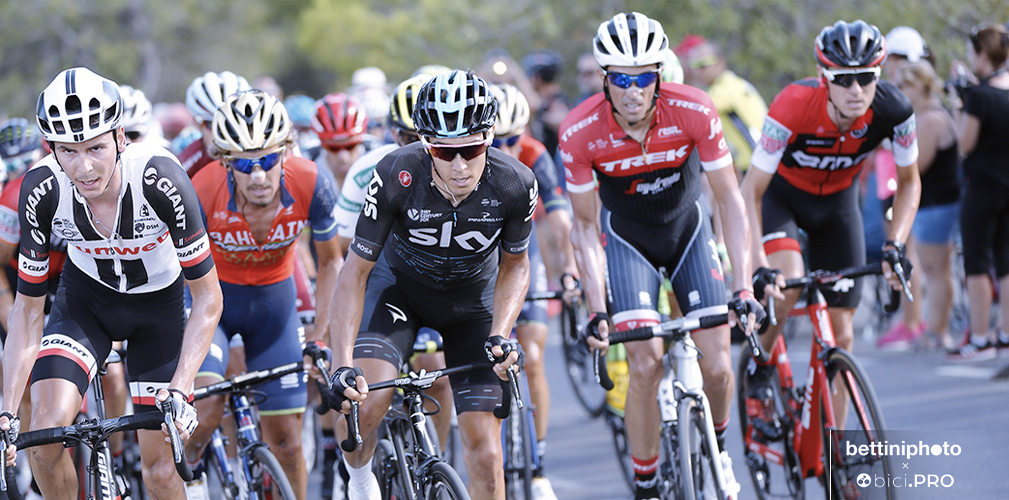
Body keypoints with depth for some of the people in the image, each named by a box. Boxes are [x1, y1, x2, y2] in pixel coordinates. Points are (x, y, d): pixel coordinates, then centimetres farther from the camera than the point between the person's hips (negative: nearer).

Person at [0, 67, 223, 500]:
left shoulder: (160, 180, -34)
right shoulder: (42, 191, -27)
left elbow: (207, 299, -25)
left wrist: (181, 391, -35)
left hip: (158, 302, -1)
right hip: (86, 298, 1)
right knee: (45, 433, -21)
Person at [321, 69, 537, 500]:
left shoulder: (515, 185, -28)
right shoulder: (396, 175, -32)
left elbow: (514, 264, -7)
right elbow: (355, 272, -24)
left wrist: (500, 336, -23)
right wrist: (342, 367, -34)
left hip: (473, 300, 1)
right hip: (401, 287, -1)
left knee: (485, 455, -8)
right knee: (366, 402, -28)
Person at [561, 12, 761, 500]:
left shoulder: (694, 112, -28)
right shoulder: (580, 132, -27)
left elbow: (730, 201, -20)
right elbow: (586, 226, -16)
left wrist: (744, 288, -27)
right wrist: (597, 310, -24)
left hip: (688, 230, 1)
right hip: (627, 240, -1)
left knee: (717, 366, -8)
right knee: (645, 364, -18)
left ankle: (717, 451, 23)